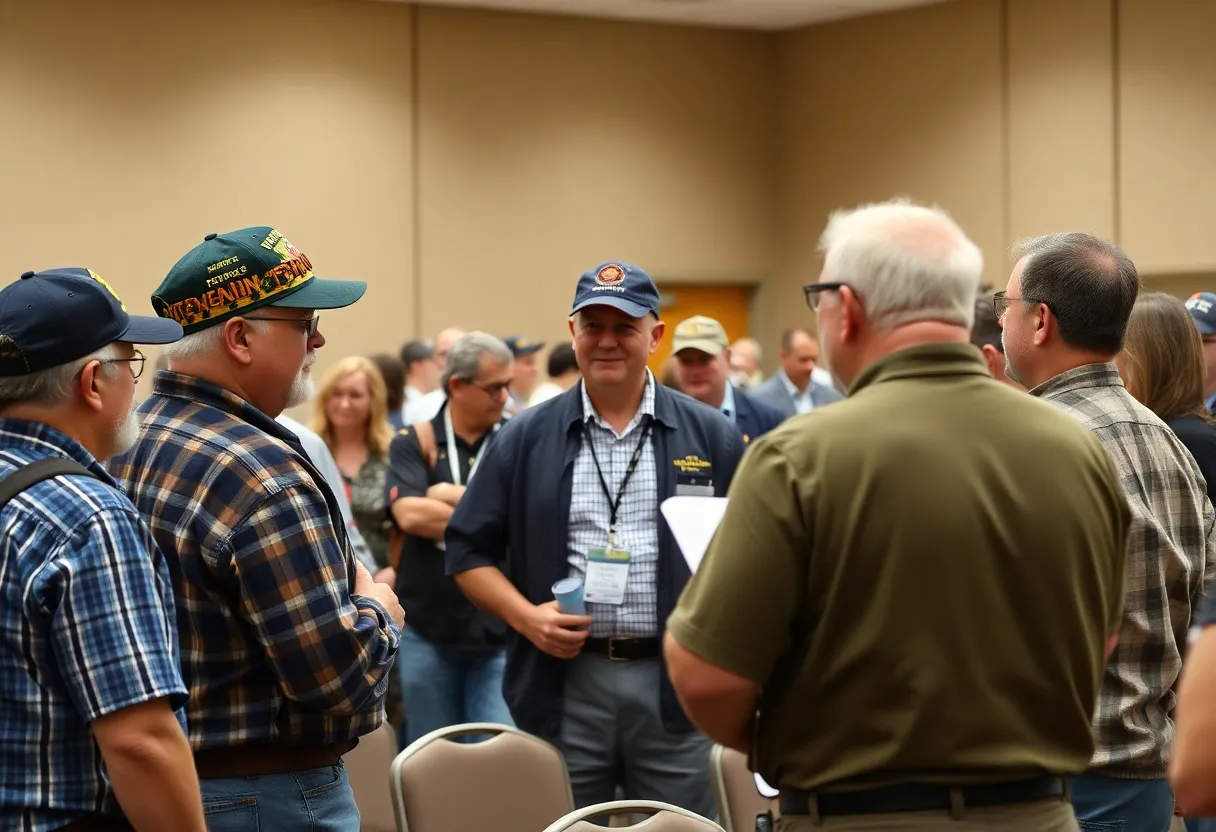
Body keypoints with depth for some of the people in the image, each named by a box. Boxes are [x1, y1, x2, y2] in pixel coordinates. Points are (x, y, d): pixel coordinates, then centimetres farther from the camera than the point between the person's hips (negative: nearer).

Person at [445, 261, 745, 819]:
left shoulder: (711, 437, 6)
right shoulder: (526, 439, 6)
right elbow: (469, 549, 8)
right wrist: (525, 615, -7)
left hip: (677, 682, 0)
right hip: (562, 682, 0)